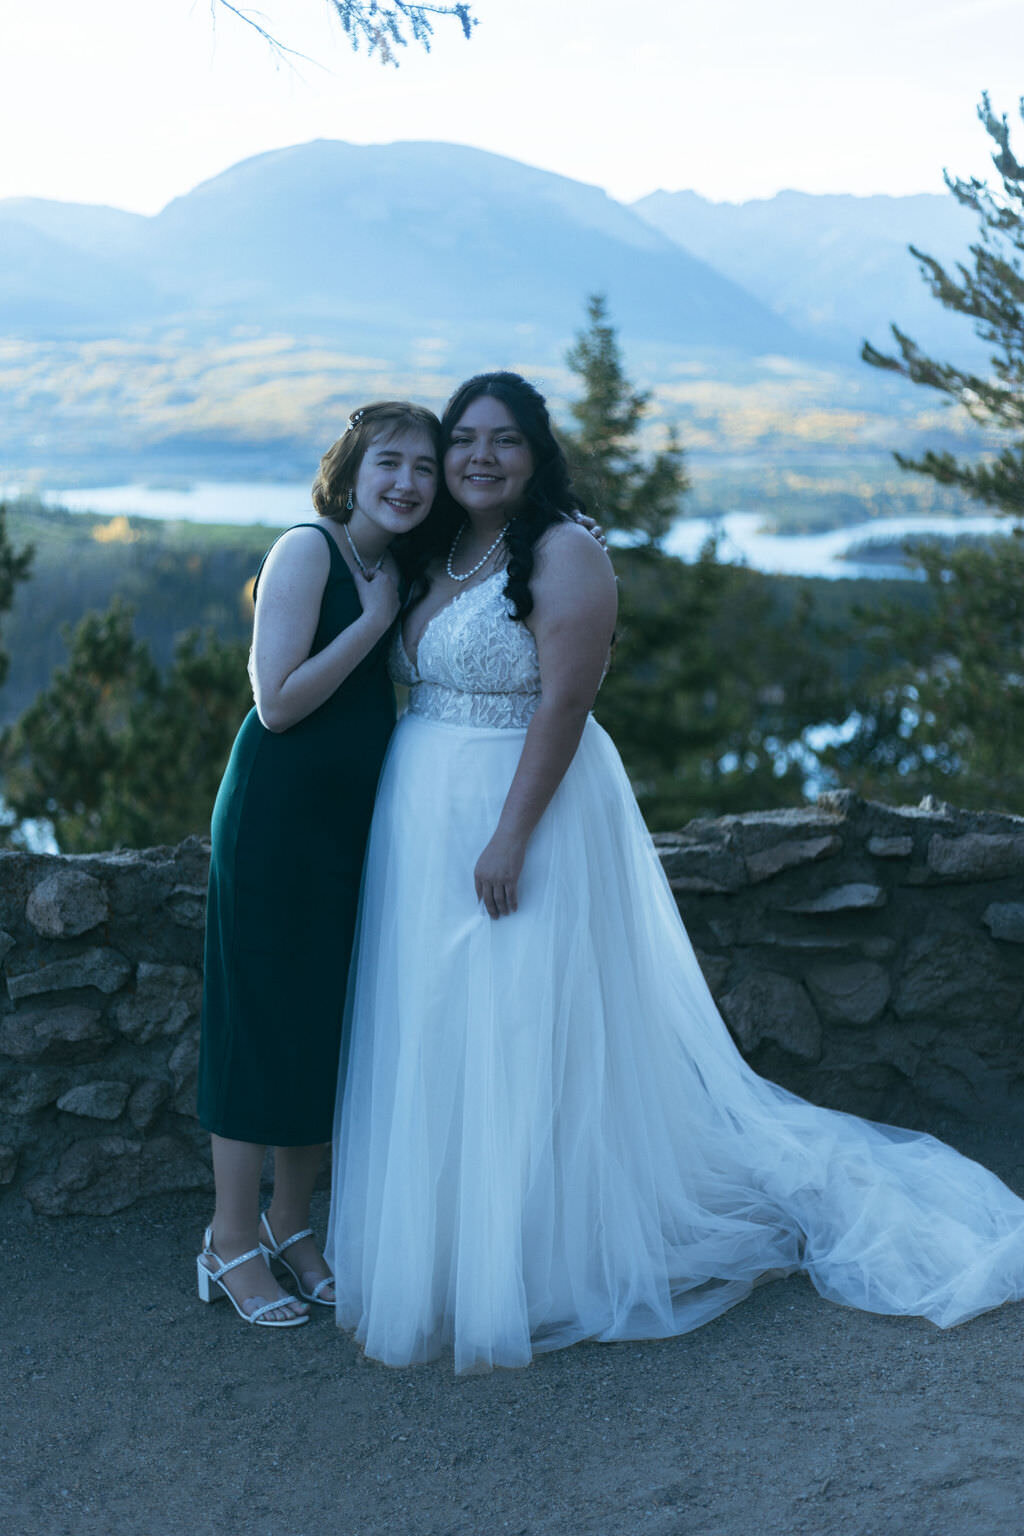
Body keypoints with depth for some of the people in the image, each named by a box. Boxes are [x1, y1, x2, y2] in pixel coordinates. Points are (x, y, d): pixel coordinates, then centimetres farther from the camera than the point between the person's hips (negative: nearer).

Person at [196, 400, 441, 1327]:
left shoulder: (398, 570, 11)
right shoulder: (308, 550, -12)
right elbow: (278, 702, -19)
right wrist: (375, 617, -16)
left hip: (359, 823, 8)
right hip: (280, 818, -8)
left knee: (338, 1028, 12)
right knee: (266, 1023, 0)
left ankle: (290, 1225, 28)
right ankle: (232, 1244, 14)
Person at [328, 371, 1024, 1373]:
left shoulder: (561, 556, -12)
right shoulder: (440, 559, 13)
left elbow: (563, 704, -19)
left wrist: (511, 836, -23)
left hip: (528, 810, -8)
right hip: (425, 822, 8)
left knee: (524, 1037, -1)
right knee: (439, 1041, 14)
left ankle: (547, 1266, 13)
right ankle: (449, 1252, 28)